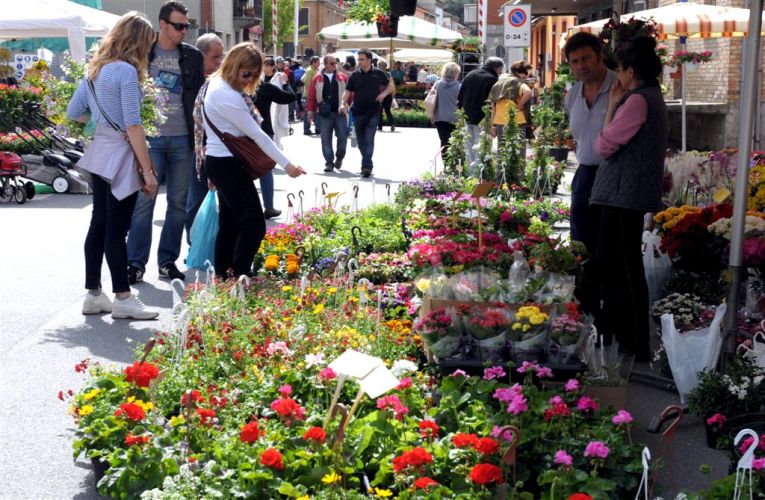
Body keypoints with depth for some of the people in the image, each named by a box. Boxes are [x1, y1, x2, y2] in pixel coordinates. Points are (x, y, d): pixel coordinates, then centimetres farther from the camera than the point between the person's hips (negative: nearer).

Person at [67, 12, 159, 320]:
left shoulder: (96, 69, 10)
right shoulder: (126, 70, -15)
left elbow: (73, 113, 15)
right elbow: (133, 125, -19)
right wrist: (148, 170, -17)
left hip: (100, 153, 8)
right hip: (120, 156, -8)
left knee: (99, 225, 12)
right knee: (116, 228, -2)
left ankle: (93, 295, 19)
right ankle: (123, 299, 7)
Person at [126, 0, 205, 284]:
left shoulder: (192, 57, 7)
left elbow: (200, 97, 10)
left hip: (182, 138, 3)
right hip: (150, 136, -3)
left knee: (178, 203, 6)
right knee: (144, 201, -3)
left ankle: (168, 262, 15)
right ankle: (136, 262, 4)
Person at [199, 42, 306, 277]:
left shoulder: (221, 86, 11)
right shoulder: (226, 96, -21)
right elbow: (256, 134, -20)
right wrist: (286, 164, -16)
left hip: (224, 163, 11)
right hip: (228, 164, -11)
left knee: (230, 222, 14)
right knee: (253, 224, -9)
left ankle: (223, 275, 20)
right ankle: (240, 277, -7)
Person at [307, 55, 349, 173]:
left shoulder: (342, 77, 7)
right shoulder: (317, 79, 4)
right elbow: (311, 96, 3)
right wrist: (311, 110, 0)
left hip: (340, 113, 0)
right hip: (324, 114, 0)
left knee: (342, 137, -1)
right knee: (326, 140, 1)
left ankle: (339, 158, 21)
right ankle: (329, 162, 6)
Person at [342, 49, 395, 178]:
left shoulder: (378, 74, 2)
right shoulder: (354, 75, 5)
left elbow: (391, 86, 12)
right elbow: (347, 92, 3)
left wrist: (384, 93, -8)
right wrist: (344, 104, -15)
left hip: (373, 113, -3)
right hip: (358, 113, 3)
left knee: (369, 141, -13)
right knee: (361, 142, 10)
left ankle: (366, 166, -18)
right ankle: (367, 164, 26)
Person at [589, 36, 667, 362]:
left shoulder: (638, 100, -14)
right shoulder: (651, 96, 18)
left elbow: (604, 145, -12)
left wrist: (612, 105, -3)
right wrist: (616, 105, 12)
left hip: (624, 196, -11)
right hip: (620, 193, 11)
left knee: (623, 270, -6)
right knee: (609, 265, 18)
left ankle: (634, 346, -1)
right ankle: (614, 331, 29)